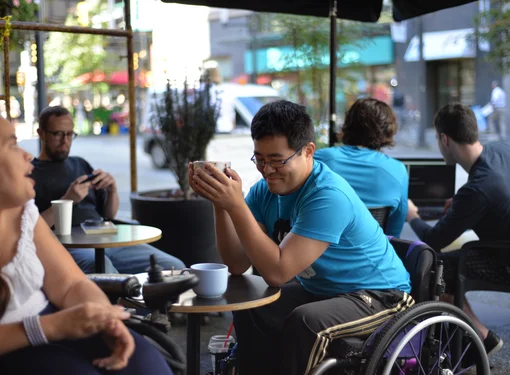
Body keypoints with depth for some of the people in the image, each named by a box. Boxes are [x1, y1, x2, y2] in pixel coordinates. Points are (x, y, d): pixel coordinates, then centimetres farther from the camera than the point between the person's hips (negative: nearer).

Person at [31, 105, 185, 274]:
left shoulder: (80, 164, 24)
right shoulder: (30, 173, 8)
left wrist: (112, 190, 3)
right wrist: (67, 200, -13)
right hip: (69, 246, -5)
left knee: (175, 267, -14)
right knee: (102, 267, -41)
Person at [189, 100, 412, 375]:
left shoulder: (328, 196, -29)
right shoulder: (265, 190, -6)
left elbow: (277, 273, -34)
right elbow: (237, 265, -12)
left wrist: (236, 204, -38)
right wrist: (220, 204, -25)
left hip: (379, 294, -8)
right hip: (321, 290, 8)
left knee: (304, 321, -31)